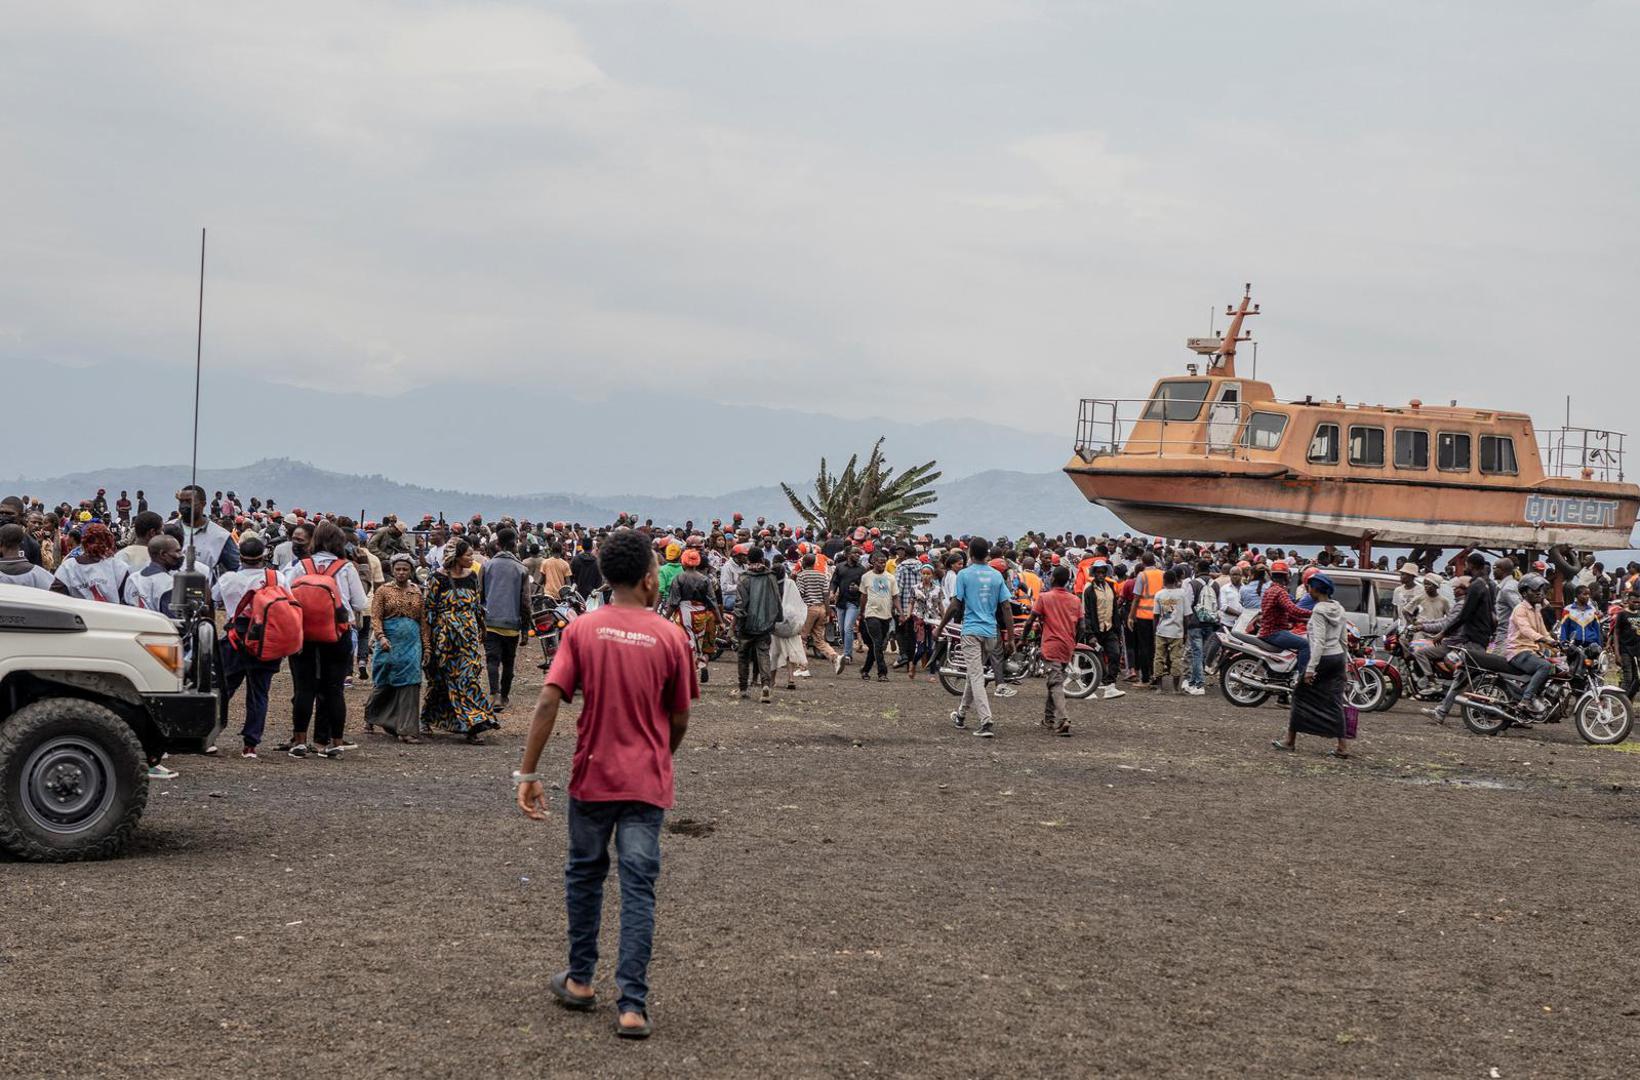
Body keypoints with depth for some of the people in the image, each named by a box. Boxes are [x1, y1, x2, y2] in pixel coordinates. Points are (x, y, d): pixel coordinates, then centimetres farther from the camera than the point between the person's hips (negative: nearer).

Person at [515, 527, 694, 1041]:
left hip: (592, 777, 1)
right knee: (638, 888, 1)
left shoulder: (582, 630, -5)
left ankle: (580, 980, 31)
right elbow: (680, 719, 2)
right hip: (647, 782, -1)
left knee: (584, 874, 20)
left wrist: (529, 773, -7)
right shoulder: (672, 637, -5)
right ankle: (632, 1005, -2)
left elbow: (548, 703, -12)